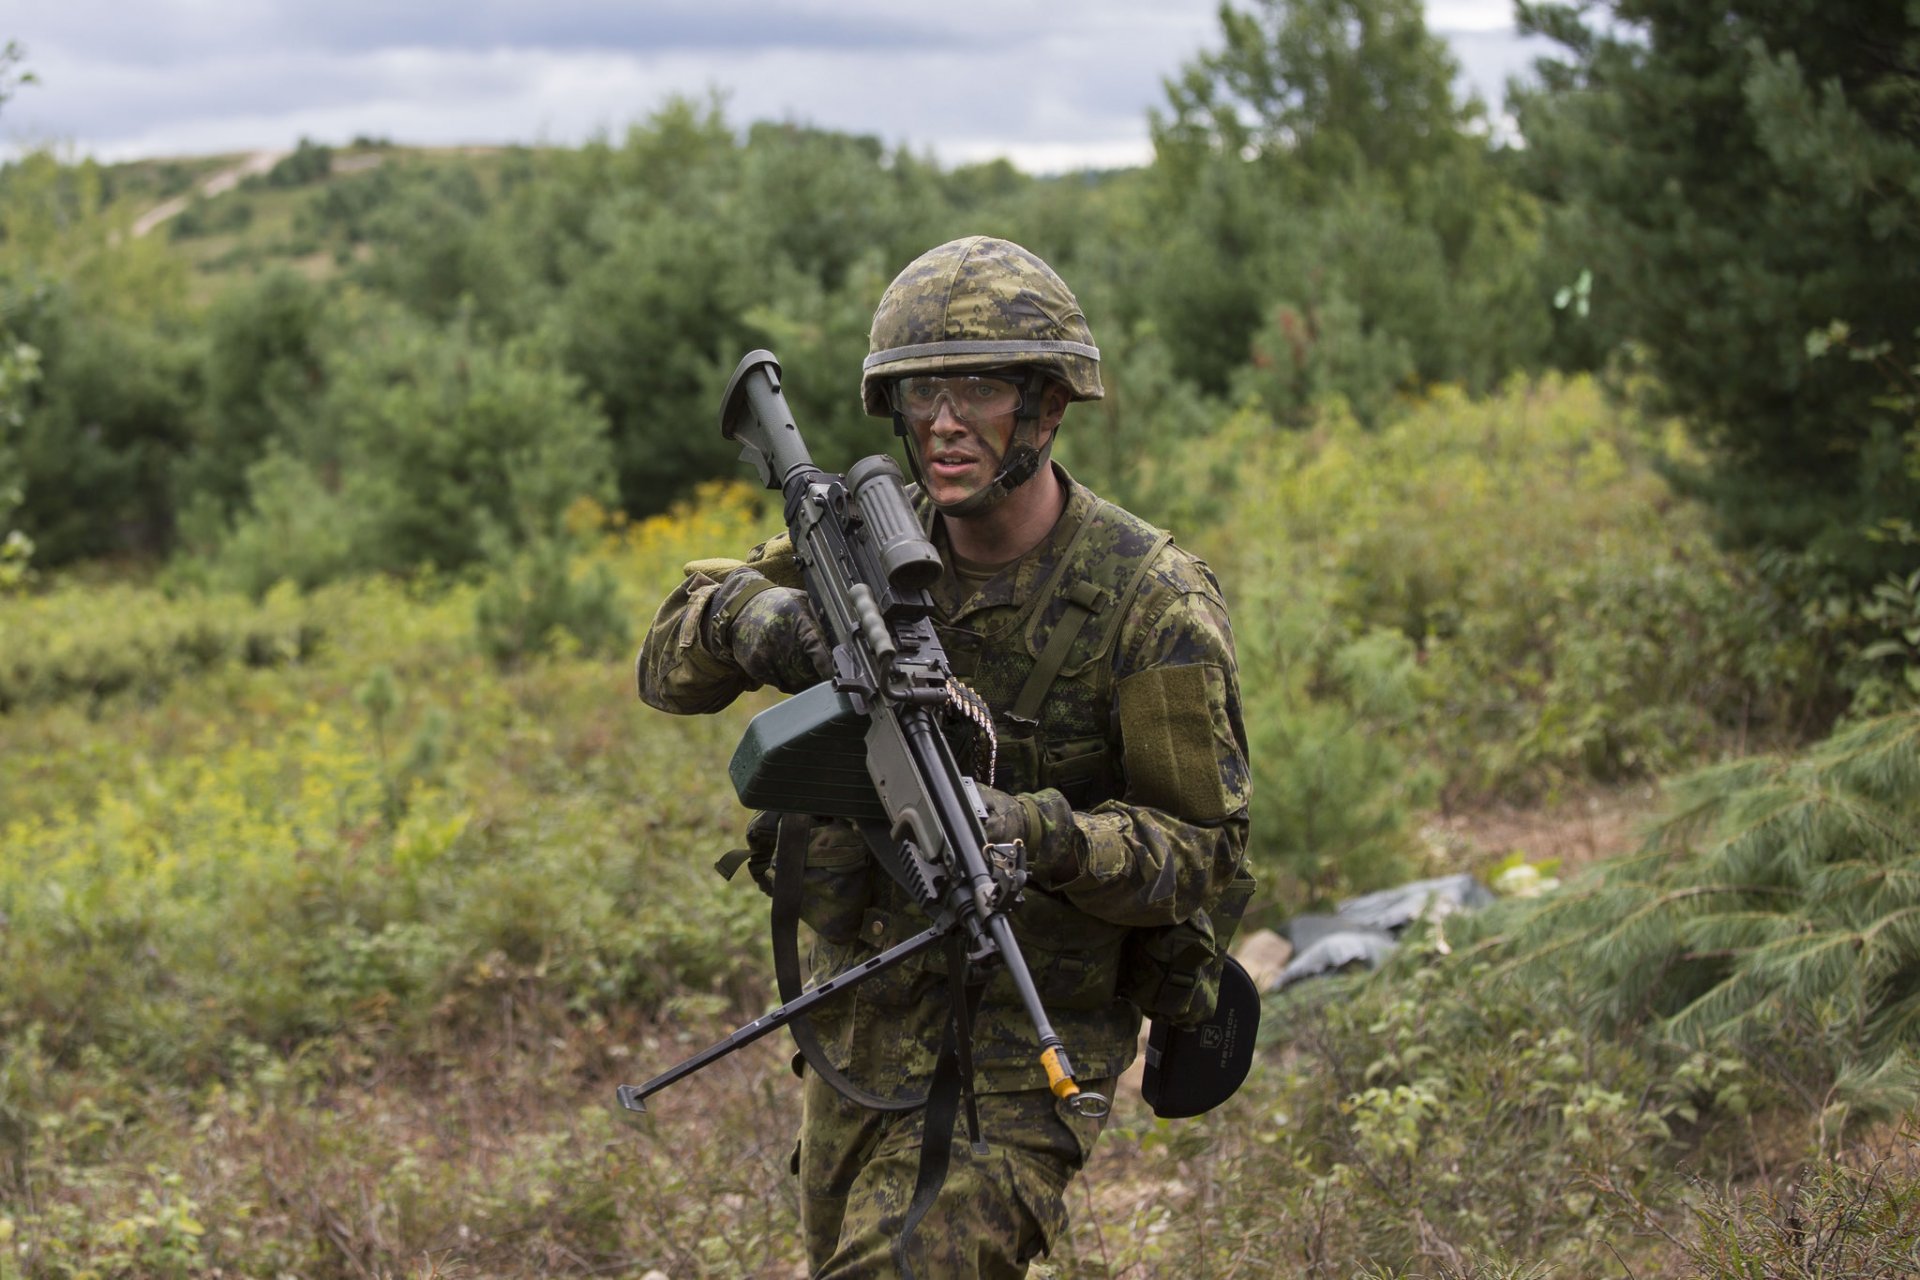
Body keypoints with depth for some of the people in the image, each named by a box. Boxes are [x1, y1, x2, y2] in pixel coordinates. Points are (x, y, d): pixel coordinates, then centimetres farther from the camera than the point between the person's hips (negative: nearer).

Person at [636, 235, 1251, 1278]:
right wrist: (746, 612, -26)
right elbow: (669, 668, -2)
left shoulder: (1151, 605, -17)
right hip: (853, 1023, 6)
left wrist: (1042, 836, -34)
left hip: (1012, 1058, -6)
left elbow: (1210, 861, -15)